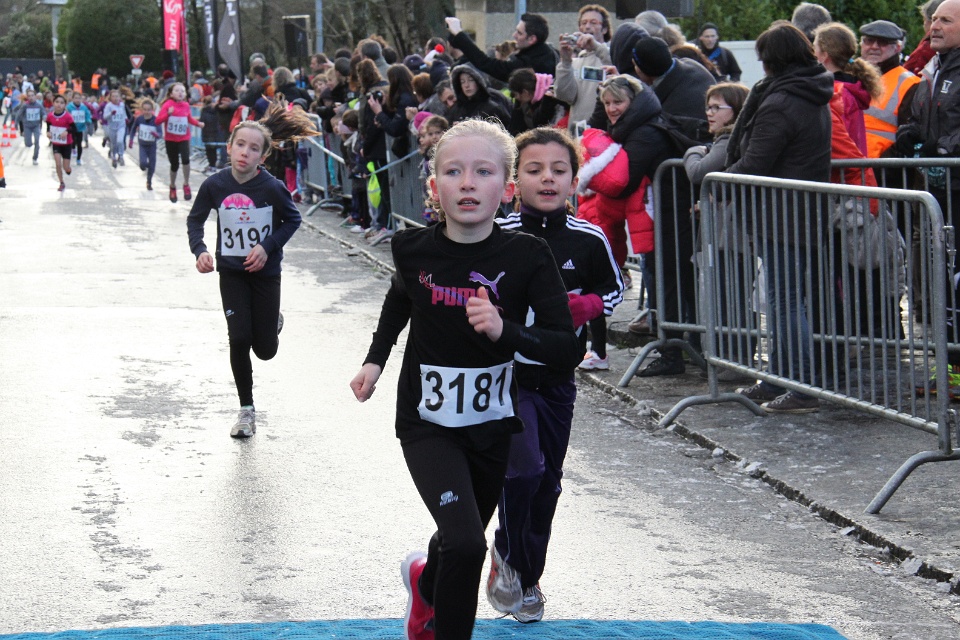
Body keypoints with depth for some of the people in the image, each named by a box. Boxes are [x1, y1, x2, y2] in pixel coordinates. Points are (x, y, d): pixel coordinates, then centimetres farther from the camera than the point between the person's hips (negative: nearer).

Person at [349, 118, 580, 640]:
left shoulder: (526, 257, -14)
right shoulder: (415, 250, -9)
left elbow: (568, 350, -18)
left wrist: (505, 331, -32)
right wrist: (375, 359, 10)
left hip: (492, 426, 2)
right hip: (428, 425, -1)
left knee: (463, 546, 20)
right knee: (466, 544, -22)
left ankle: (426, 579, 54)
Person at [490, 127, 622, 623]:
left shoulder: (589, 240, -4)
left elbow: (614, 288, 12)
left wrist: (588, 306, -7)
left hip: (557, 378, 4)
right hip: (505, 373, -4)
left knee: (546, 483, 12)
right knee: (524, 469, -19)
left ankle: (526, 579, 30)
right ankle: (508, 557, 7)